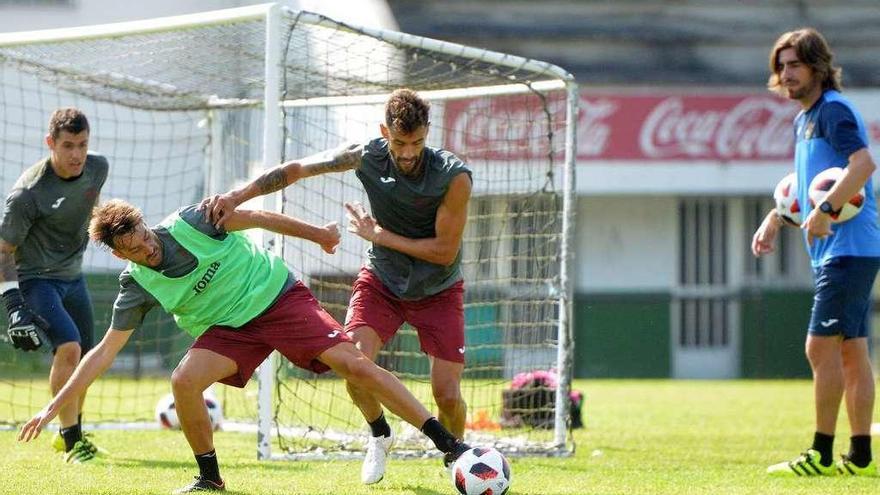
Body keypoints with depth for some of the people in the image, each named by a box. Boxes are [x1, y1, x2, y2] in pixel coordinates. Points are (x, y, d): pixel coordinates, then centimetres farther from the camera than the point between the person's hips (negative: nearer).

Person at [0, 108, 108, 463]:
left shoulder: (98, 168, -9)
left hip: (72, 275, 7)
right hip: (35, 279, -7)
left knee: (85, 357, 12)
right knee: (68, 347, -24)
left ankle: (70, 433, 34)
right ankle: (71, 441, -16)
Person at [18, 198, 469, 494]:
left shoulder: (189, 223, -16)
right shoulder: (136, 285, -8)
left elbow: (257, 219, -3)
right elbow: (105, 351, -5)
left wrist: (317, 234, 3)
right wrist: (54, 406, -9)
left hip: (278, 295, -2)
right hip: (229, 330, 3)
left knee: (353, 364, -17)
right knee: (185, 380, -25)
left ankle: (447, 444, -16)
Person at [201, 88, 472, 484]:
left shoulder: (453, 176, -27)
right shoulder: (368, 157, -19)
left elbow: (445, 250, -21)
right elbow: (297, 169, -14)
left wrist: (379, 235, -21)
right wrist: (237, 196, -25)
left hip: (438, 290, -2)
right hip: (381, 280, 2)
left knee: (447, 394, -9)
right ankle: (380, 435, 12)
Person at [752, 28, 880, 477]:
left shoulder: (833, 110, -12)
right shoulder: (803, 119, 18)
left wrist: (826, 211, -30)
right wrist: (774, 220, 23)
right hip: (833, 252, 10)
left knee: (822, 347, -11)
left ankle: (821, 454, -8)